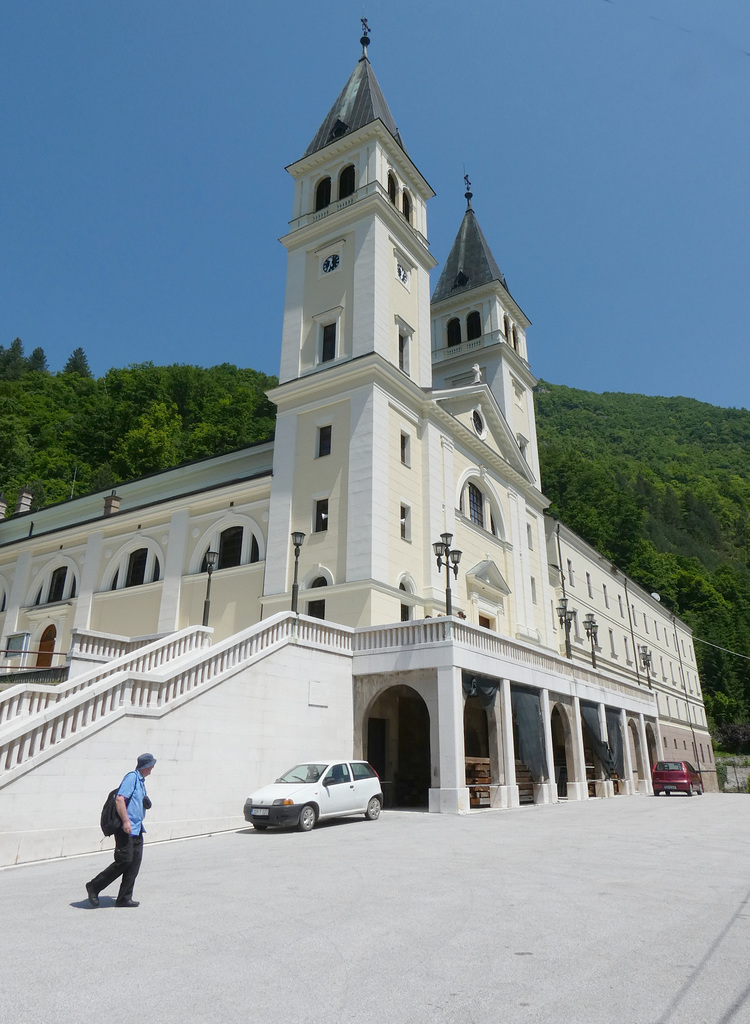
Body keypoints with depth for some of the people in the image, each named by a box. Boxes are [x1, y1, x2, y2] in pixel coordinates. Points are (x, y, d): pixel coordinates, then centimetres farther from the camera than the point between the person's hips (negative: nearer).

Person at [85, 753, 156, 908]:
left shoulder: (141, 781, 19)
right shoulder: (132, 777, -11)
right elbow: (119, 799, -21)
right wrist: (126, 821, -25)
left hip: (137, 829, 9)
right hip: (125, 829, -9)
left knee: (134, 863, 4)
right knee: (124, 861, -10)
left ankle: (124, 898, 10)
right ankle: (94, 887, 7)